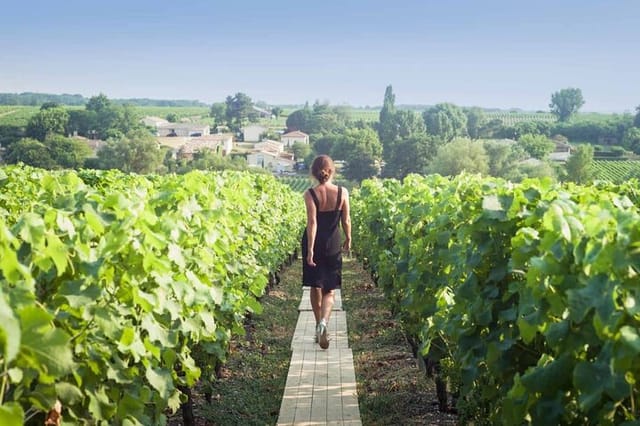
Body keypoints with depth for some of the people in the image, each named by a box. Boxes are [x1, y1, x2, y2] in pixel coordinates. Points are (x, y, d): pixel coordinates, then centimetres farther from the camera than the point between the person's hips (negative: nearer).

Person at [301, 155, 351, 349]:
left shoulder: (310, 194, -13)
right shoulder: (343, 192, -8)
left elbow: (312, 222, -18)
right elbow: (346, 220, -2)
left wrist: (310, 249, -18)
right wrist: (348, 239, 15)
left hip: (314, 243, 0)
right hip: (333, 245, 1)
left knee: (315, 287, 16)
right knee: (329, 290, 6)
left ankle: (319, 326, 25)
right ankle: (323, 322, -20)